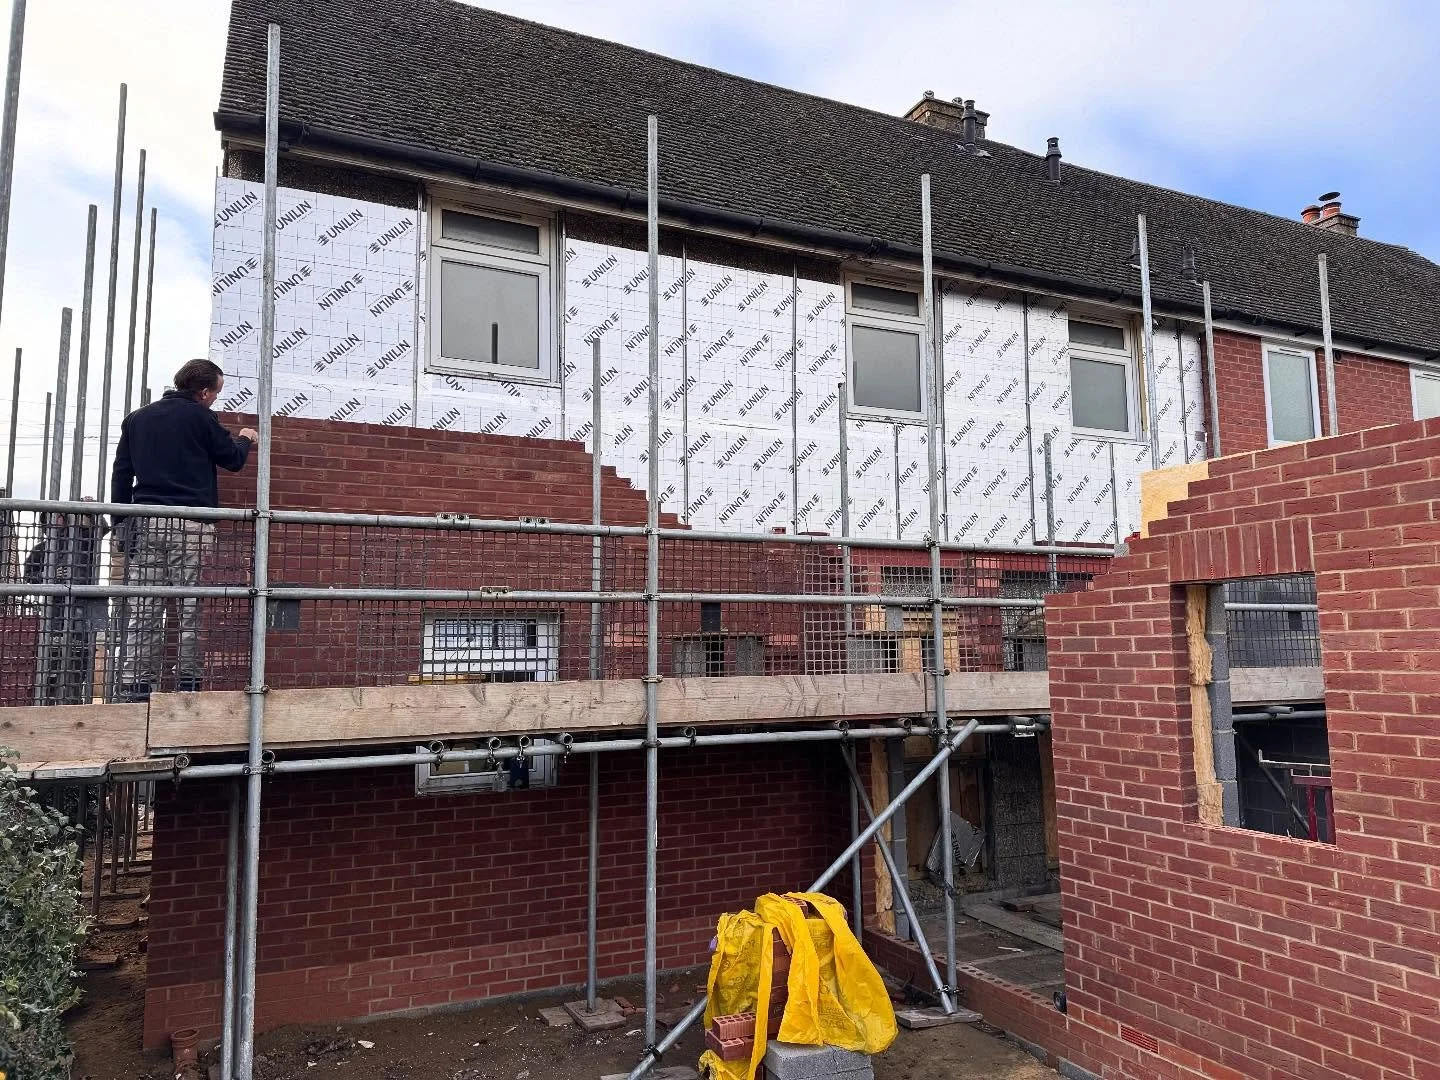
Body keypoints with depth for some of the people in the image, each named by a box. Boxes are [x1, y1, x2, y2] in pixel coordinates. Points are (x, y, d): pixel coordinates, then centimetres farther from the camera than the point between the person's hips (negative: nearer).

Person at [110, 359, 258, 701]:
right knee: (191, 608, 0)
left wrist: (121, 523, 17)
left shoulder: (136, 419, 15)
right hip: (191, 524, -4)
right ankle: (189, 683, -1)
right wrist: (245, 440, 31)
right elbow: (232, 461, 11)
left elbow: (120, 475, 14)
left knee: (143, 610, 1)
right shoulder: (200, 417, 1)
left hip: (146, 522, 4)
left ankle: (135, 687, -1)